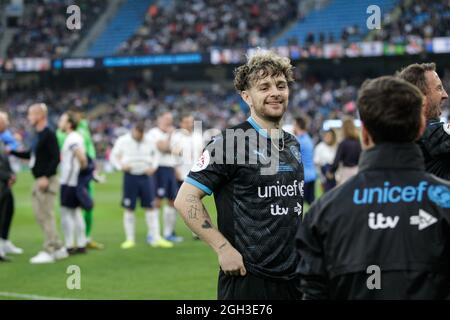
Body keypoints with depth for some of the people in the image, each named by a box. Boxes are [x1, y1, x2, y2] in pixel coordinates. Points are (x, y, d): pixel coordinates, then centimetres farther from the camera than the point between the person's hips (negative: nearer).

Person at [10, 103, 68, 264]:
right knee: (40, 215, 12)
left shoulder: (48, 134, -13)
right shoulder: (38, 135, 14)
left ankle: (48, 252, 0)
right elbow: (31, 155, 25)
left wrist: (46, 177, -24)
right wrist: (12, 152, 18)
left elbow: (56, 158, -19)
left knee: (46, 215, -6)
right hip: (38, 182, 10)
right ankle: (58, 248, 19)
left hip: (47, 181, -10)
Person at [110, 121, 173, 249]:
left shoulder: (149, 141, 5)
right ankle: (130, 239, 11)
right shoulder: (123, 141, -1)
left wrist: (153, 167, -4)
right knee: (129, 208, 2)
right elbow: (113, 156, 4)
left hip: (146, 176, 2)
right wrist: (121, 166, -14)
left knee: (151, 207, 0)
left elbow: (155, 156, 15)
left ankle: (156, 238, 4)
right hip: (130, 176, -2)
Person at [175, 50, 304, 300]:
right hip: (248, 278, -6)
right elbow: (185, 199, -12)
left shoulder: (293, 145, 12)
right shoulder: (230, 143, -9)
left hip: (294, 277, 6)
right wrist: (224, 248, -16)